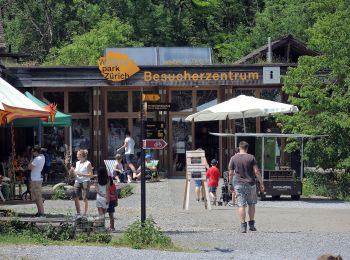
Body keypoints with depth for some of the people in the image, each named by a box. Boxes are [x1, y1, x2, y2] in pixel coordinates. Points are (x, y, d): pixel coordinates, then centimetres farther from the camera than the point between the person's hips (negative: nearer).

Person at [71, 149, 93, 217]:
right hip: (77, 181, 6)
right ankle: (78, 213, 7)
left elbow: (90, 175, -8)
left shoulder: (88, 163, -5)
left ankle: (85, 213, 4)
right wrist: (73, 170, 1)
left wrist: (82, 174, -19)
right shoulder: (77, 163, 15)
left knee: (84, 198, -5)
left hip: (85, 182, -6)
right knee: (75, 197, -2)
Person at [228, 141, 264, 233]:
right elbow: (256, 172, -6)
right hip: (250, 184, 0)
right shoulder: (251, 157, -4)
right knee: (251, 204, 13)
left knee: (241, 205, 0)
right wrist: (261, 183, 1)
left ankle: (243, 226, -5)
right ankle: (251, 225, 15)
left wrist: (230, 183, 18)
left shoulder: (233, 158, -1)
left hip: (239, 185, 0)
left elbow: (231, 173, 2)